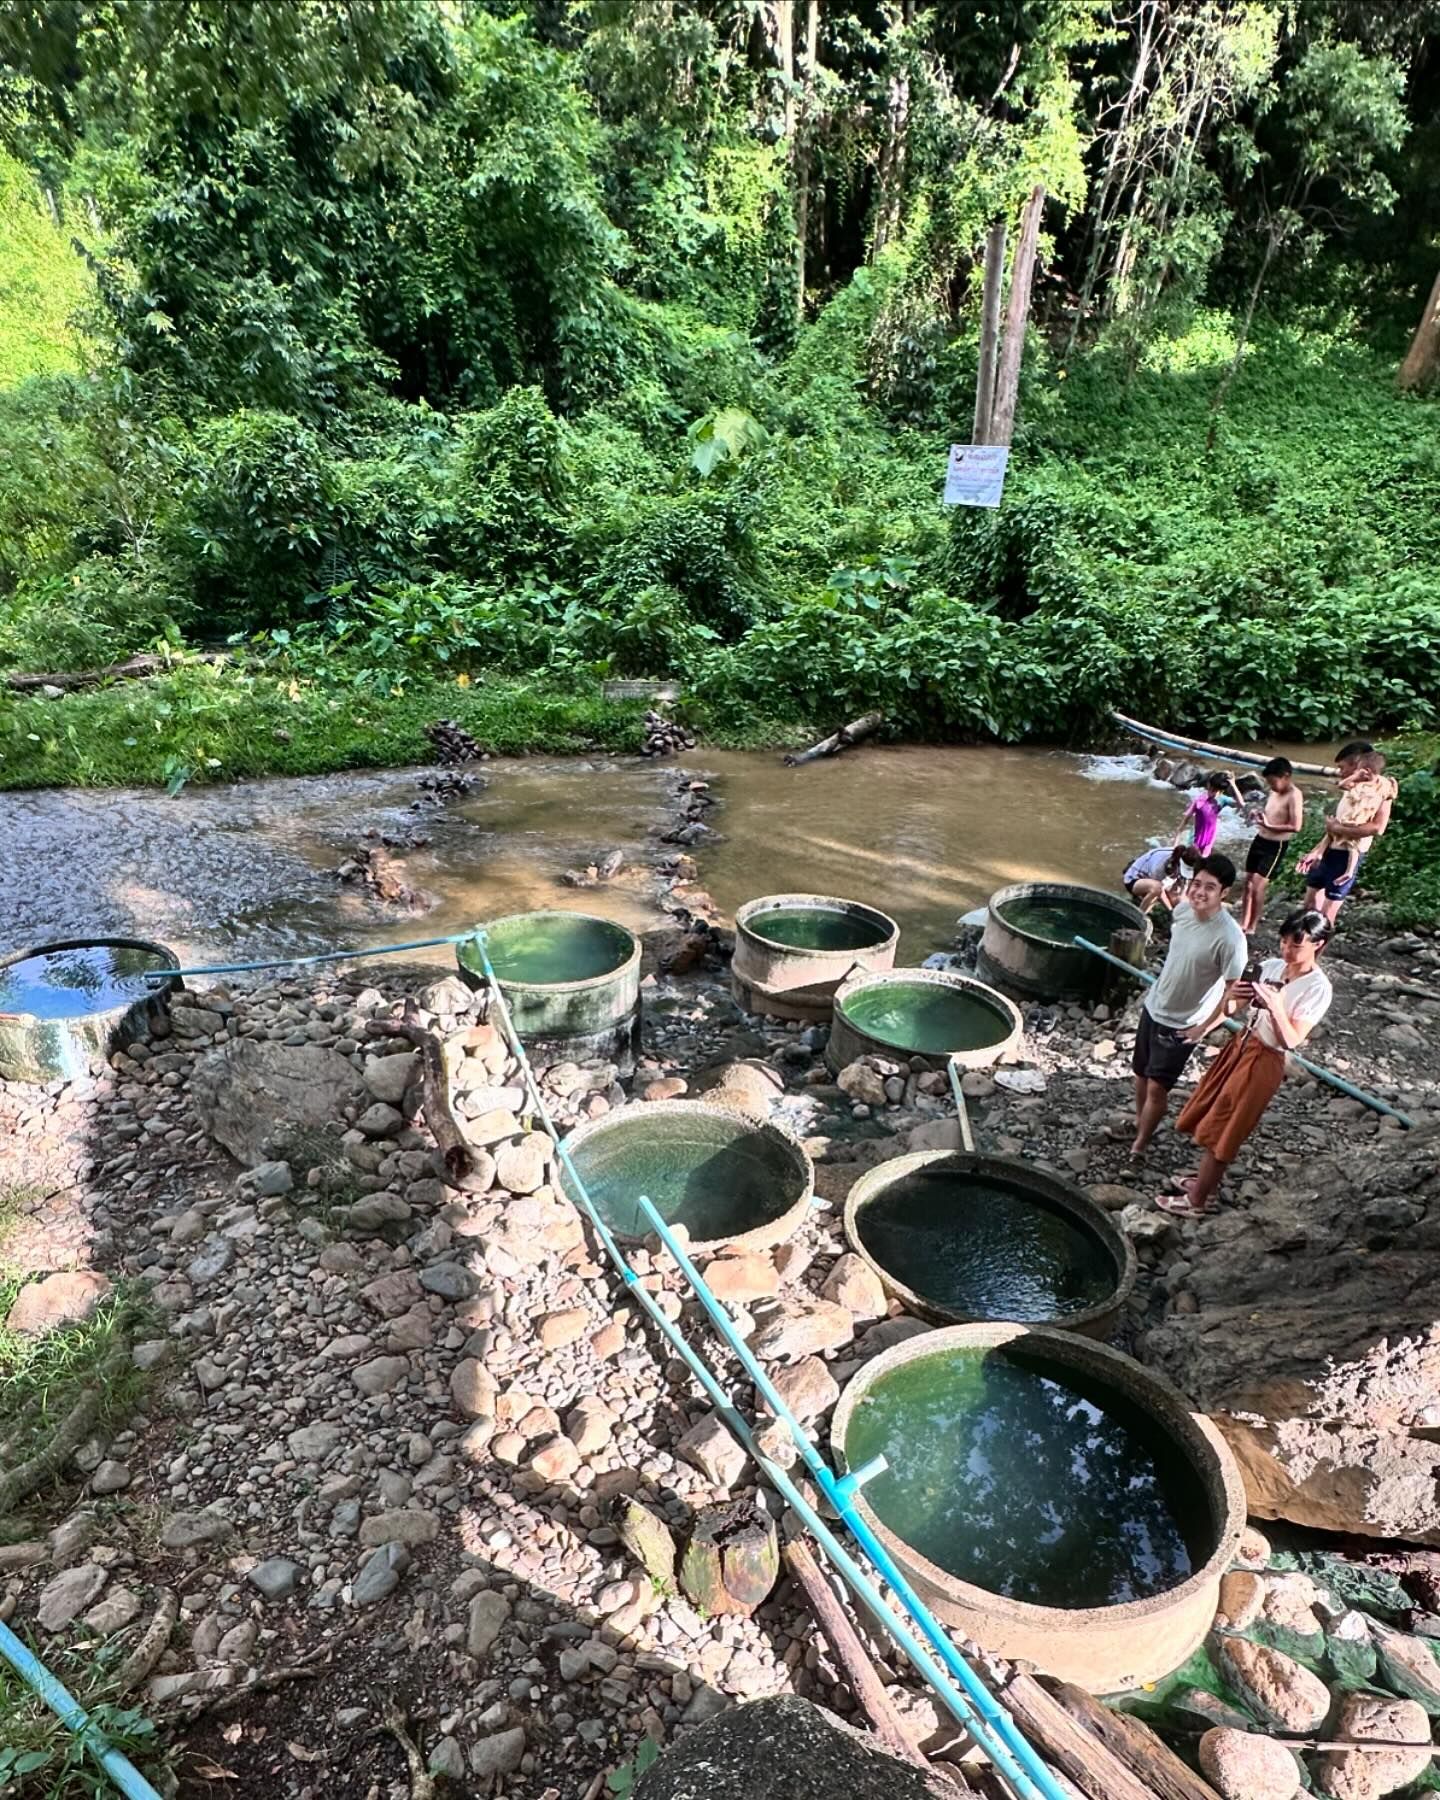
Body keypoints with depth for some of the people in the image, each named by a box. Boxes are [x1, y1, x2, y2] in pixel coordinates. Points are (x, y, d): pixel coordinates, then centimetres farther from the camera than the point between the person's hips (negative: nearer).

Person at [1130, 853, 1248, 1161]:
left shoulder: (1230, 938, -29)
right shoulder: (1183, 909, -10)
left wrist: (1206, 1026, -17)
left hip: (1182, 1024, -6)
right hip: (1154, 1006, 6)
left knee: (1157, 1087, 3)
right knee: (1141, 1072, 21)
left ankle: (1140, 1145, 24)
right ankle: (1138, 1122, 45)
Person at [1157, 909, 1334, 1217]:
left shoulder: (1318, 988, -20)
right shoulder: (1272, 965, -1)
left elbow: (1291, 1041, -23)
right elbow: (1234, 1005, 4)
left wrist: (1276, 1007, -37)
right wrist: (1231, 995, -18)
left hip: (1263, 1061, -7)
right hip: (1240, 1044, 7)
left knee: (1221, 1130, 3)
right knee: (1210, 1119, 19)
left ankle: (1196, 1200, 18)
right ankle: (1207, 1180, 39)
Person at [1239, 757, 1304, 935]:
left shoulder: (1294, 796, -18)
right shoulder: (1273, 792, 5)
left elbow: (1295, 826, -25)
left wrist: (1269, 826, -26)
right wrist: (1259, 814, 0)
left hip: (1275, 846, -8)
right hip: (1259, 840, 8)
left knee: (1257, 887, -8)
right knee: (1248, 883, 12)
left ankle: (1252, 928, 4)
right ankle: (1243, 924, 23)